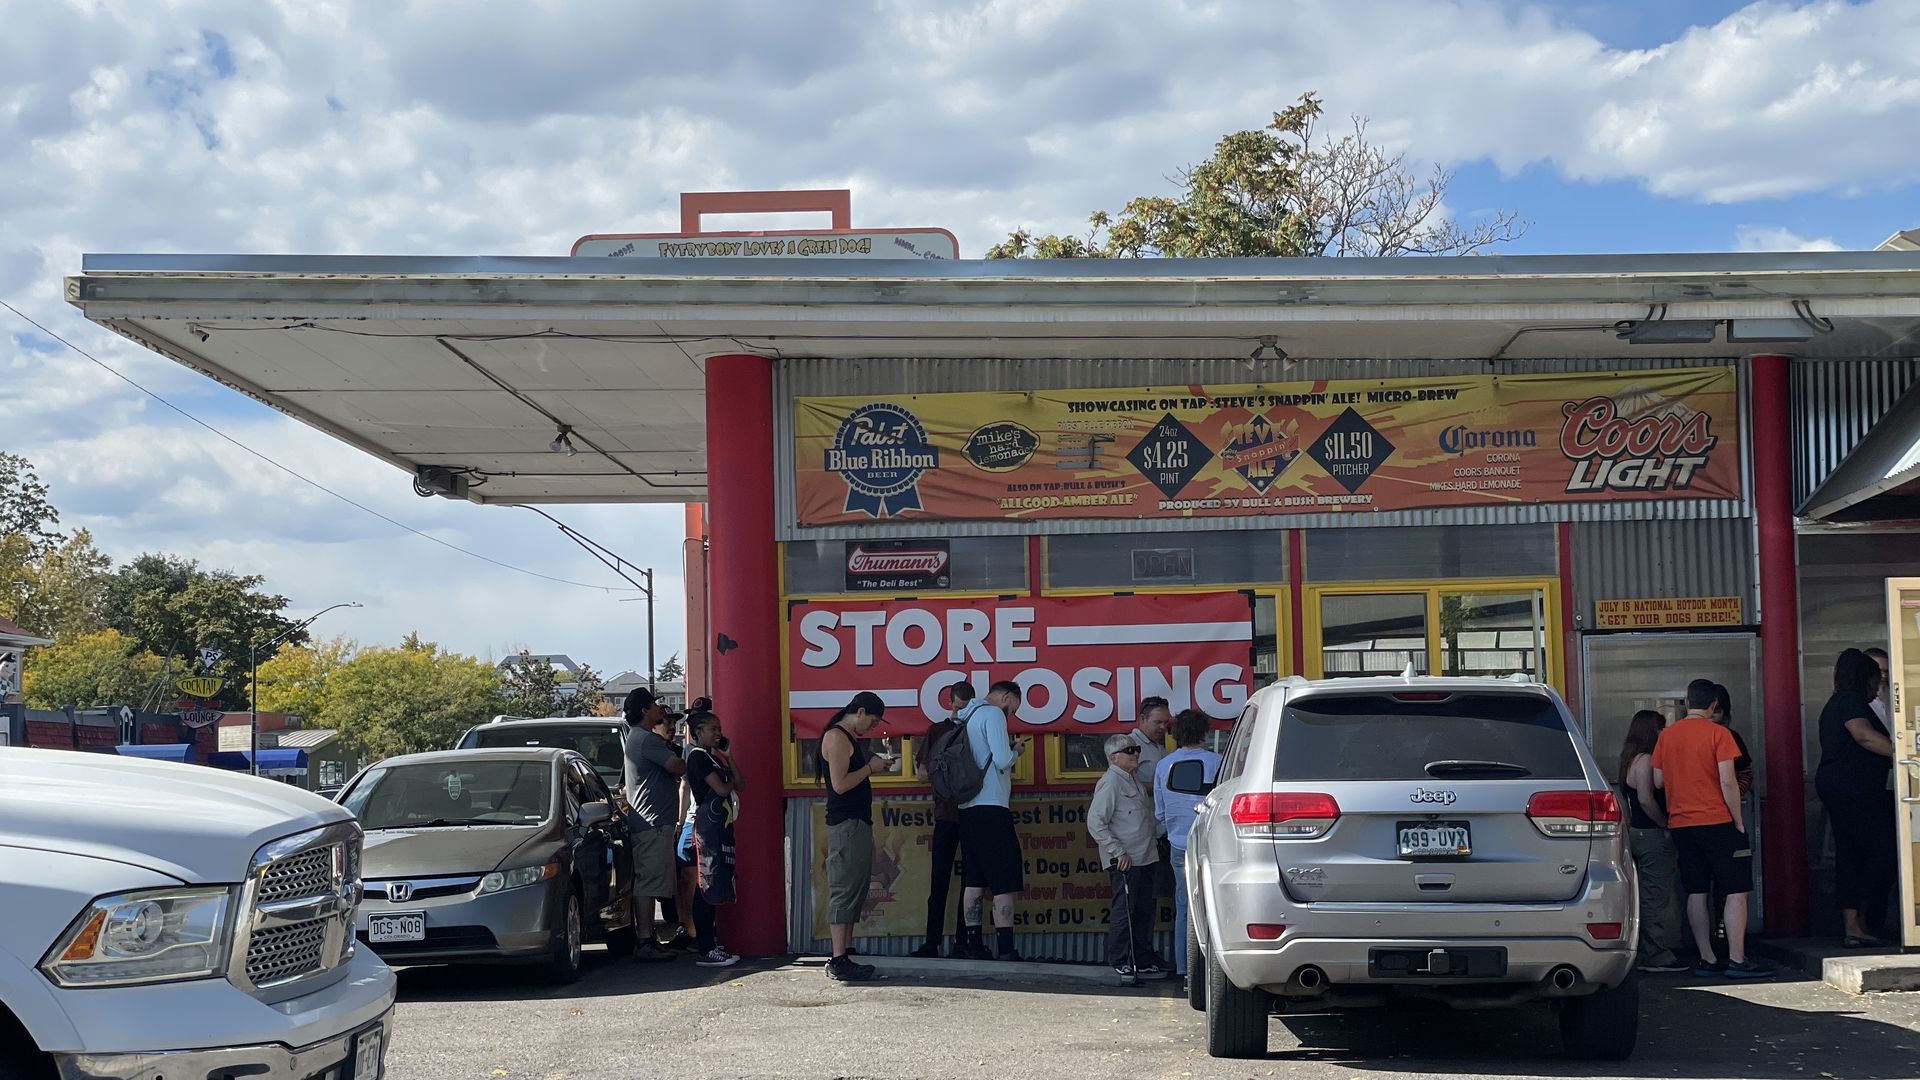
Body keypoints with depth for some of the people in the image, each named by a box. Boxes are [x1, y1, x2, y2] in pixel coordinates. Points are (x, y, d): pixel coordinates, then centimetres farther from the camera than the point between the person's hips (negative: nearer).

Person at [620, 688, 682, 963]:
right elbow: (678, 767, -17)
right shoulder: (646, 739, -14)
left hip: (646, 823, 11)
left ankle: (647, 939, 14)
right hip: (652, 822, -11)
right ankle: (645, 943, -13)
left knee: (647, 883, 11)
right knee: (648, 882, -11)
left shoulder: (638, 737, 20)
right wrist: (684, 765, 4)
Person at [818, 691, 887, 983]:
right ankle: (839, 962, -12)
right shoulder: (836, 737, -11)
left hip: (857, 823, 11)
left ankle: (842, 958, 12)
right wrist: (870, 768, -9)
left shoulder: (848, 738, 20)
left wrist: (870, 764, 11)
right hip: (846, 824, -11)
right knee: (845, 891, -11)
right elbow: (840, 784, -18)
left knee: (854, 892, 10)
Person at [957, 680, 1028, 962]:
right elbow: (1003, 761, -16)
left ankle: (974, 943, 9)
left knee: (975, 880, 10)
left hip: (968, 809, 9)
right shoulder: (993, 714, -7)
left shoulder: (967, 717, 19)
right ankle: (1005, 947, -13)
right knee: (1005, 881, -8)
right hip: (991, 808, -9)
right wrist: (1016, 751, 3)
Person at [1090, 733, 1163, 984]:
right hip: (1124, 861, -9)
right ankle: (1120, 965, -5)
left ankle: (1143, 962, 20)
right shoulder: (1110, 783, -12)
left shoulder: (1136, 780, 16)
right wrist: (1117, 852, -18)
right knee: (1124, 911, -9)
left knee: (1144, 911, 13)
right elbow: (1095, 821, -17)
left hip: (1145, 858, 9)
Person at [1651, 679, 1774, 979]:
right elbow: (1727, 781, -13)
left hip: (1680, 824, 5)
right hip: (1717, 821, -5)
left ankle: (1707, 960, 8)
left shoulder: (1666, 735, 7)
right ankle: (1737, 960, -7)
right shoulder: (1717, 733, -8)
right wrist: (1738, 821, -6)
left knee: (1696, 893, 8)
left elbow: (1658, 782, 10)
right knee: (1736, 891, -1)